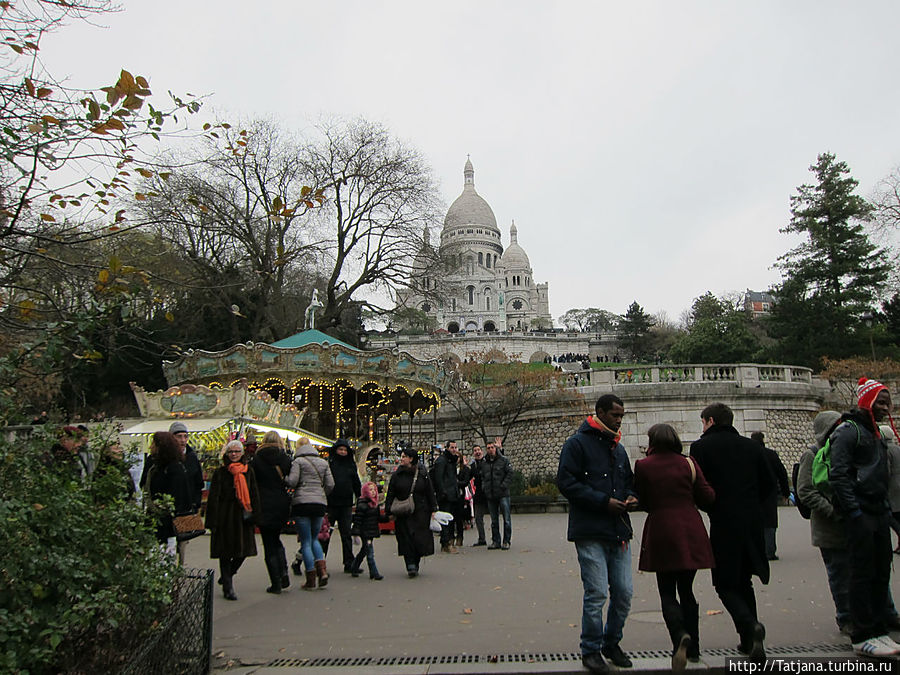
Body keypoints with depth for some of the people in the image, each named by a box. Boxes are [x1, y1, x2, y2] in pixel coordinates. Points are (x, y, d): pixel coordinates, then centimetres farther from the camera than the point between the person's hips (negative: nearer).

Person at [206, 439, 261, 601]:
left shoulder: (249, 472, 9)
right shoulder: (220, 473, 1)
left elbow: (254, 495, 10)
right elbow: (213, 498, -2)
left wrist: (254, 516, 2)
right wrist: (213, 522, -8)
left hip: (243, 516, 3)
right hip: (225, 517, -3)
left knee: (244, 550, 3)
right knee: (225, 553, 1)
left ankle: (226, 576, 29)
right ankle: (228, 588, 12)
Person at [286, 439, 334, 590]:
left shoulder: (298, 461, -1)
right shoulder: (323, 463, 12)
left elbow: (292, 481, -11)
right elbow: (330, 484, 7)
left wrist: (284, 480, 9)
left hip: (302, 503, -4)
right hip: (320, 504, 4)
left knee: (306, 542, 2)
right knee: (314, 539, 19)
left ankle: (311, 580, 3)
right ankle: (322, 570, -1)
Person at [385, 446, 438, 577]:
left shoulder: (423, 474, 3)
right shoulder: (397, 475, 4)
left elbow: (430, 493, 8)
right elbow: (390, 495, 5)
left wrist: (433, 510, 4)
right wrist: (389, 512, -1)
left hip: (420, 513, 0)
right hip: (403, 514, 0)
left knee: (420, 540, -1)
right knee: (406, 539, -7)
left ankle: (415, 566, 15)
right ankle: (411, 566, -4)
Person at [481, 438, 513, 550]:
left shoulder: (504, 461, -1)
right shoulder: (484, 463, 12)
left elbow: (510, 474, -6)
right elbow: (482, 477, 21)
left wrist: (503, 486, -13)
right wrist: (484, 487, 7)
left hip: (503, 494, -4)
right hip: (490, 496, 4)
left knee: (506, 519, -2)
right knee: (494, 520, 10)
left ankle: (506, 541, 6)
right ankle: (496, 541, 16)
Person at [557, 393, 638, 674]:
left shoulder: (618, 448, 19)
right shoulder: (577, 443, -5)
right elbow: (566, 482, -12)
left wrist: (630, 496, 5)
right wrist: (604, 502, -16)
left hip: (619, 531, 7)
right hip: (590, 533, -7)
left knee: (623, 593, 8)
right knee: (596, 593, -5)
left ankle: (611, 643, 29)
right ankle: (591, 649, 14)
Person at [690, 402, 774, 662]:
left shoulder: (701, 446, -6)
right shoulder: (751, 446, 9)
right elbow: (769, 484, 11)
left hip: (723, 524, -5)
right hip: (752, 523, 5)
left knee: (725, 585, 4)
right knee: (743, 581, 19)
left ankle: (750, 625, -20)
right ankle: (749, 641, 21)